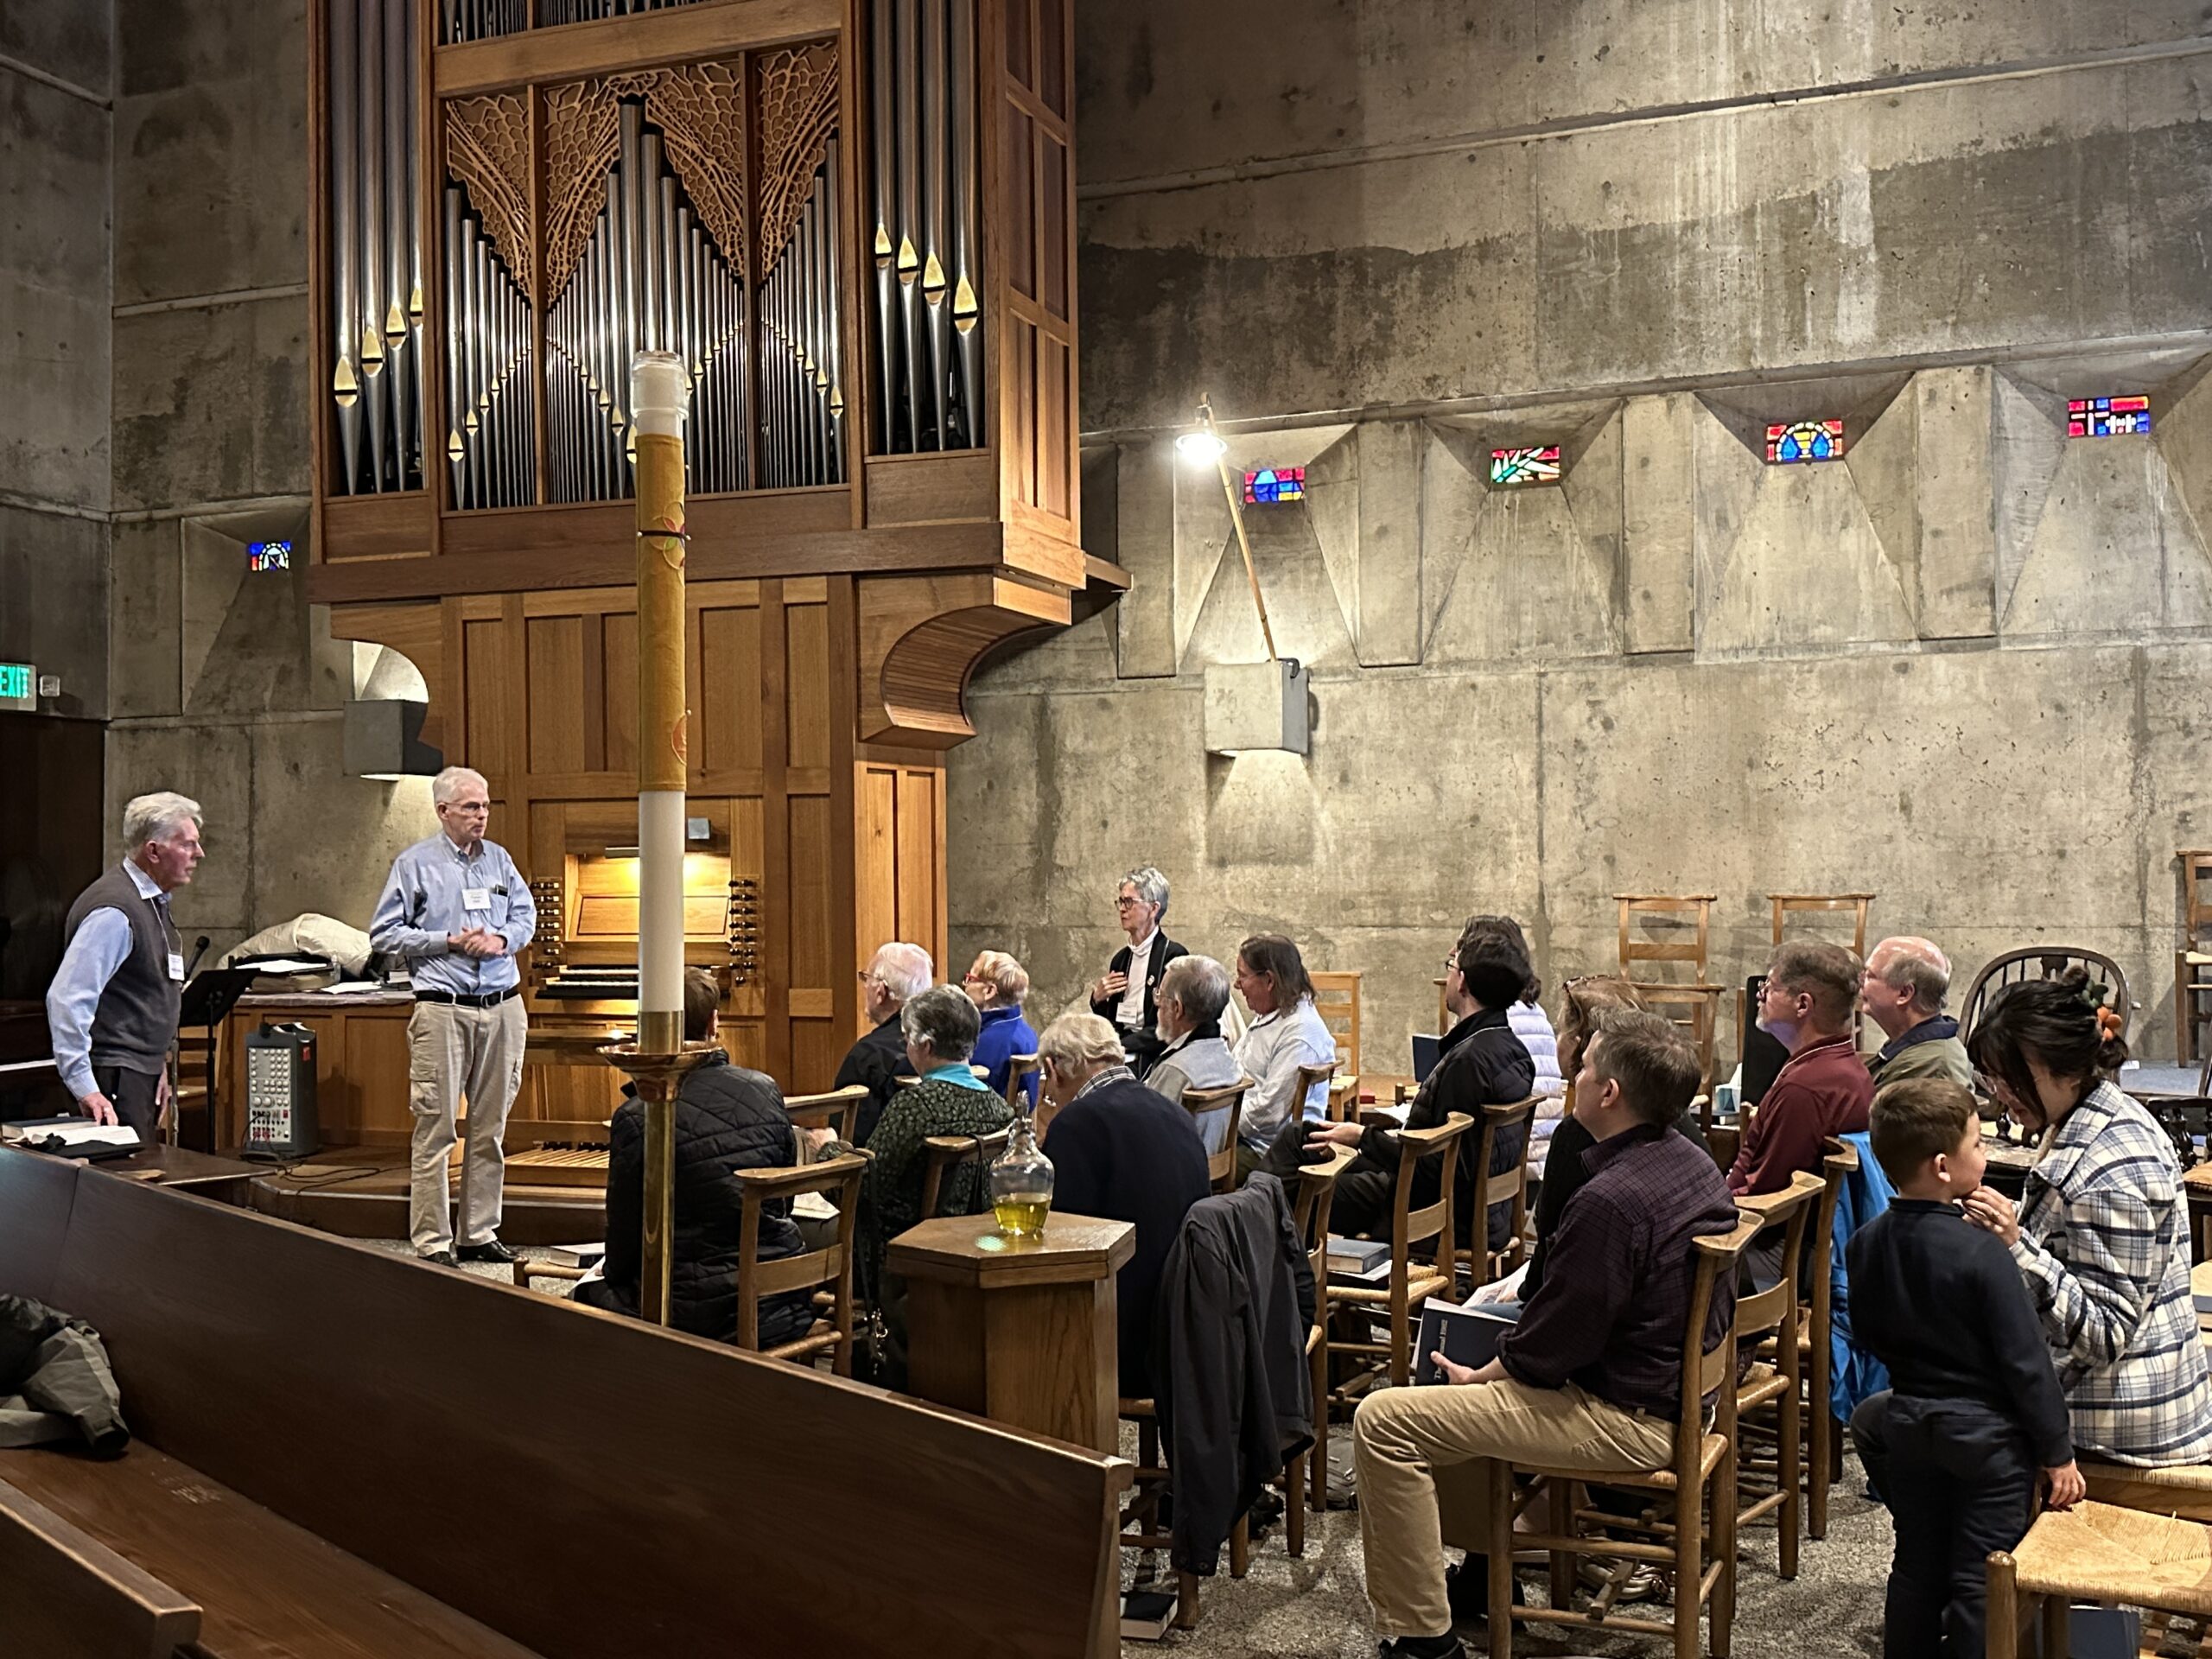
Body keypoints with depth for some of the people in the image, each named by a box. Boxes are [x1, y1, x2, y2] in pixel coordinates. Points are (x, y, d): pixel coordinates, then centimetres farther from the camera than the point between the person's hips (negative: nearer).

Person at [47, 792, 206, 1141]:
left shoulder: (154, 901, 12)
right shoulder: (115, 910, -19)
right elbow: (66, 998, -25)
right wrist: (83, 1087, -28)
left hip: (142, 1072, 10)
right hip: (115, 1078, -10)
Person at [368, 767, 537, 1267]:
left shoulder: (499, 860, 13)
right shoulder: (414, 864, 0)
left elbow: (526, 916, 17)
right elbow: (384, 932, -1)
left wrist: (502, 939, -5)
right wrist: (449, 941, -10)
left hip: (502, 1006, 5)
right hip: (443, 1008, -5)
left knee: (490, 1127, 9)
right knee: (435, 1128, -5)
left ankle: (479, 1234, 18)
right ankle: (432, 1242, -1)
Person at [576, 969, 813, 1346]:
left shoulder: (637, 1120, -15)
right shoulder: (765, 1091, 0)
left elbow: (624, 1245, -5)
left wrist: (614, 1273, 16)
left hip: (701, 1319, -6)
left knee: (588, 1296, 19)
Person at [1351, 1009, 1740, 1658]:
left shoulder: (1610, 1201, -27)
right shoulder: (1696, 1166, 3)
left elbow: (1548, 1348, -20)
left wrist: (1477, 1376, -2)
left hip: (1632, 1421, -10)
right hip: (1684, 1390, 10)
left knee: (1382, 1421, -11)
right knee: (1485, 1385, 31)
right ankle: (1488, 1570, 37)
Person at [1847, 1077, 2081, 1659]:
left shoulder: (1867, 1243, -4)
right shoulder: (1980, 1252, -23)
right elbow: (2025, 1361, -18)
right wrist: (2057, 1452, -9)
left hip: (1908, 1426, 6)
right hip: (1987, 1436, -6)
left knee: (1916, 1567, 18)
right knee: (1979, 1586, 5)